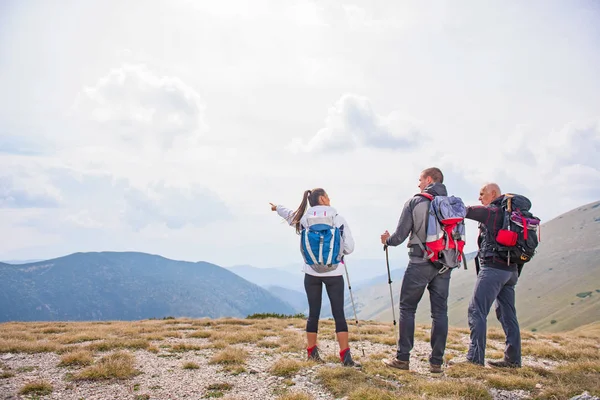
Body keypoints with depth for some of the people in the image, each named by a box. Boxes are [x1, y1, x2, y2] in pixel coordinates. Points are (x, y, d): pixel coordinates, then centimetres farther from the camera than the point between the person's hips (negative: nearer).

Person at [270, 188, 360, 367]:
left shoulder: (304, 218, 3)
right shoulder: (338, 218, -6)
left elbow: (291, 215, 26)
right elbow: (349, 247, -8)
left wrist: (277, 208, 48)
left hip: (312, 273, 3)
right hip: (334, 273, -3)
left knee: (313, 313, 12)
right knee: (339, 313, 1)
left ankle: (312, 353, 21)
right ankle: (346, 357, -1)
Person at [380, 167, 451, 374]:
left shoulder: (414, 202, -5)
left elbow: (400, 235, -5)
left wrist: (387, 240, 15)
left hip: (420, 263, -4)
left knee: (407, 308, 6)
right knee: (440, 311, 8)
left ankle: (402, 358, 8)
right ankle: (436, 362, 10)